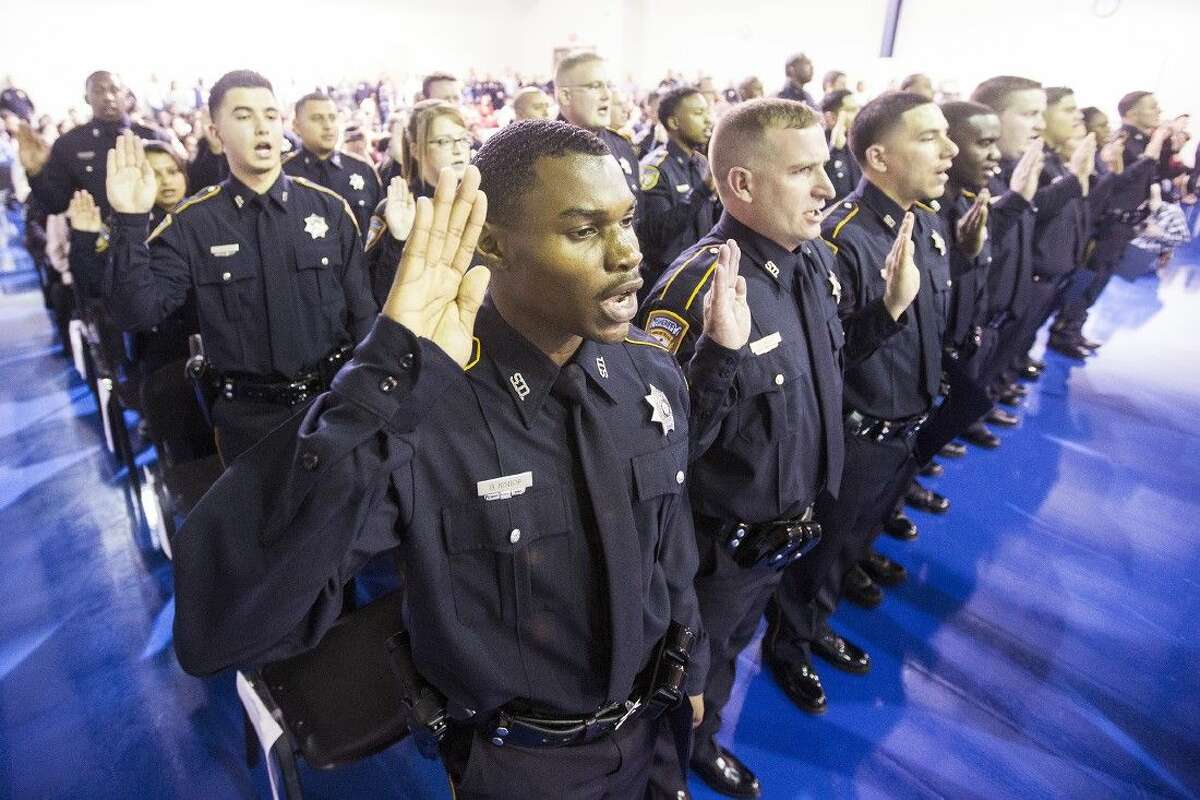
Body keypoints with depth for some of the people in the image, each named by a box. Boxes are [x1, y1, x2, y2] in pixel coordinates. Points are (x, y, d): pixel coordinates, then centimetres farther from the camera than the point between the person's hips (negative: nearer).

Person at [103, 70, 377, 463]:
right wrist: (130, 222, -22)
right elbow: (136, 313, -10)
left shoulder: (329, 207, -3)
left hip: (334, 401, 1)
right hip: (249, 416, 0)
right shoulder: (191, 223, -4)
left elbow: (362, 312, 0)